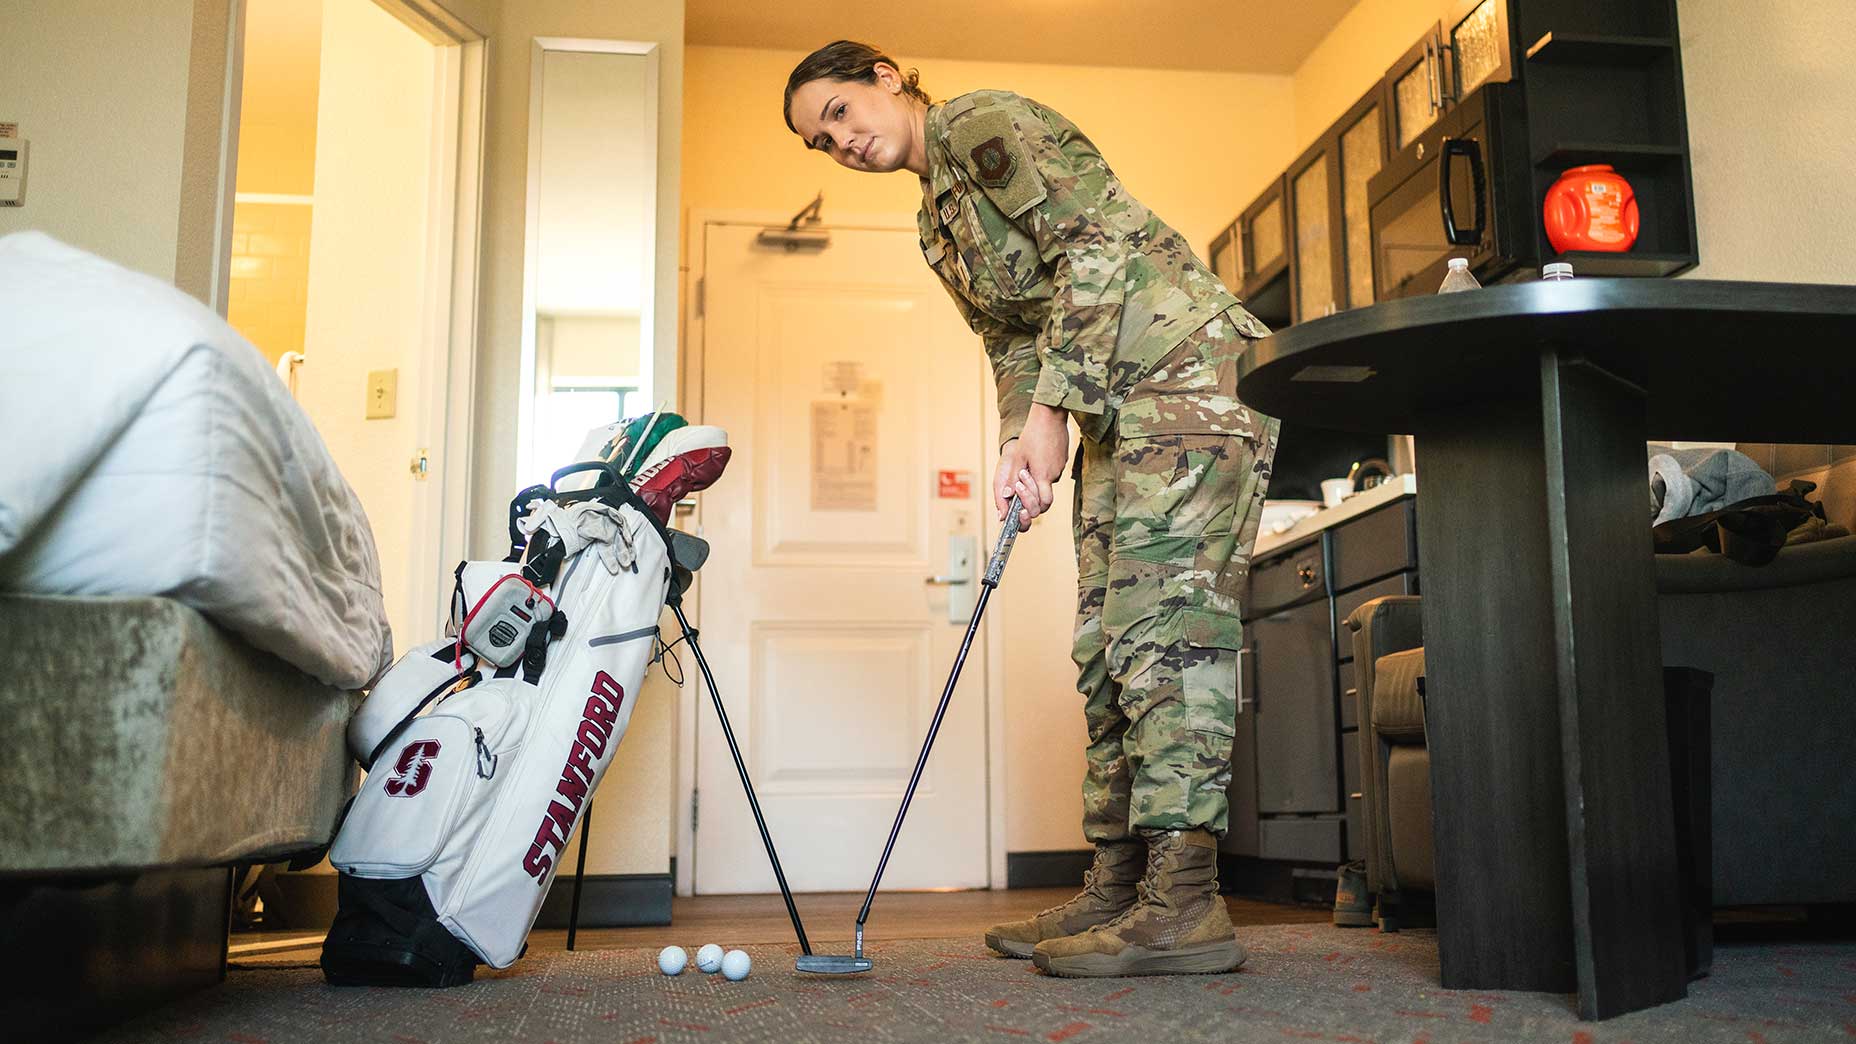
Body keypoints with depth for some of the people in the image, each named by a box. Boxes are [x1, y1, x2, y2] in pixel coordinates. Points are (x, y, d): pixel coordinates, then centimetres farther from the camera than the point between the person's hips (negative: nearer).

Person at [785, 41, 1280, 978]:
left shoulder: (982, 122, -6)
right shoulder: (936, 224, 21)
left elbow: (1097, 240, -16)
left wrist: (1051, 408, -18)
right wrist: (1018, 441, -1)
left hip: (1182, 369, -10)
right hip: (1114, 412, 10)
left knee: (1166, 625, -16)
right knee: (1106, 643, 7)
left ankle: (1184, 903, -15)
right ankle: (1116, 891, 12)